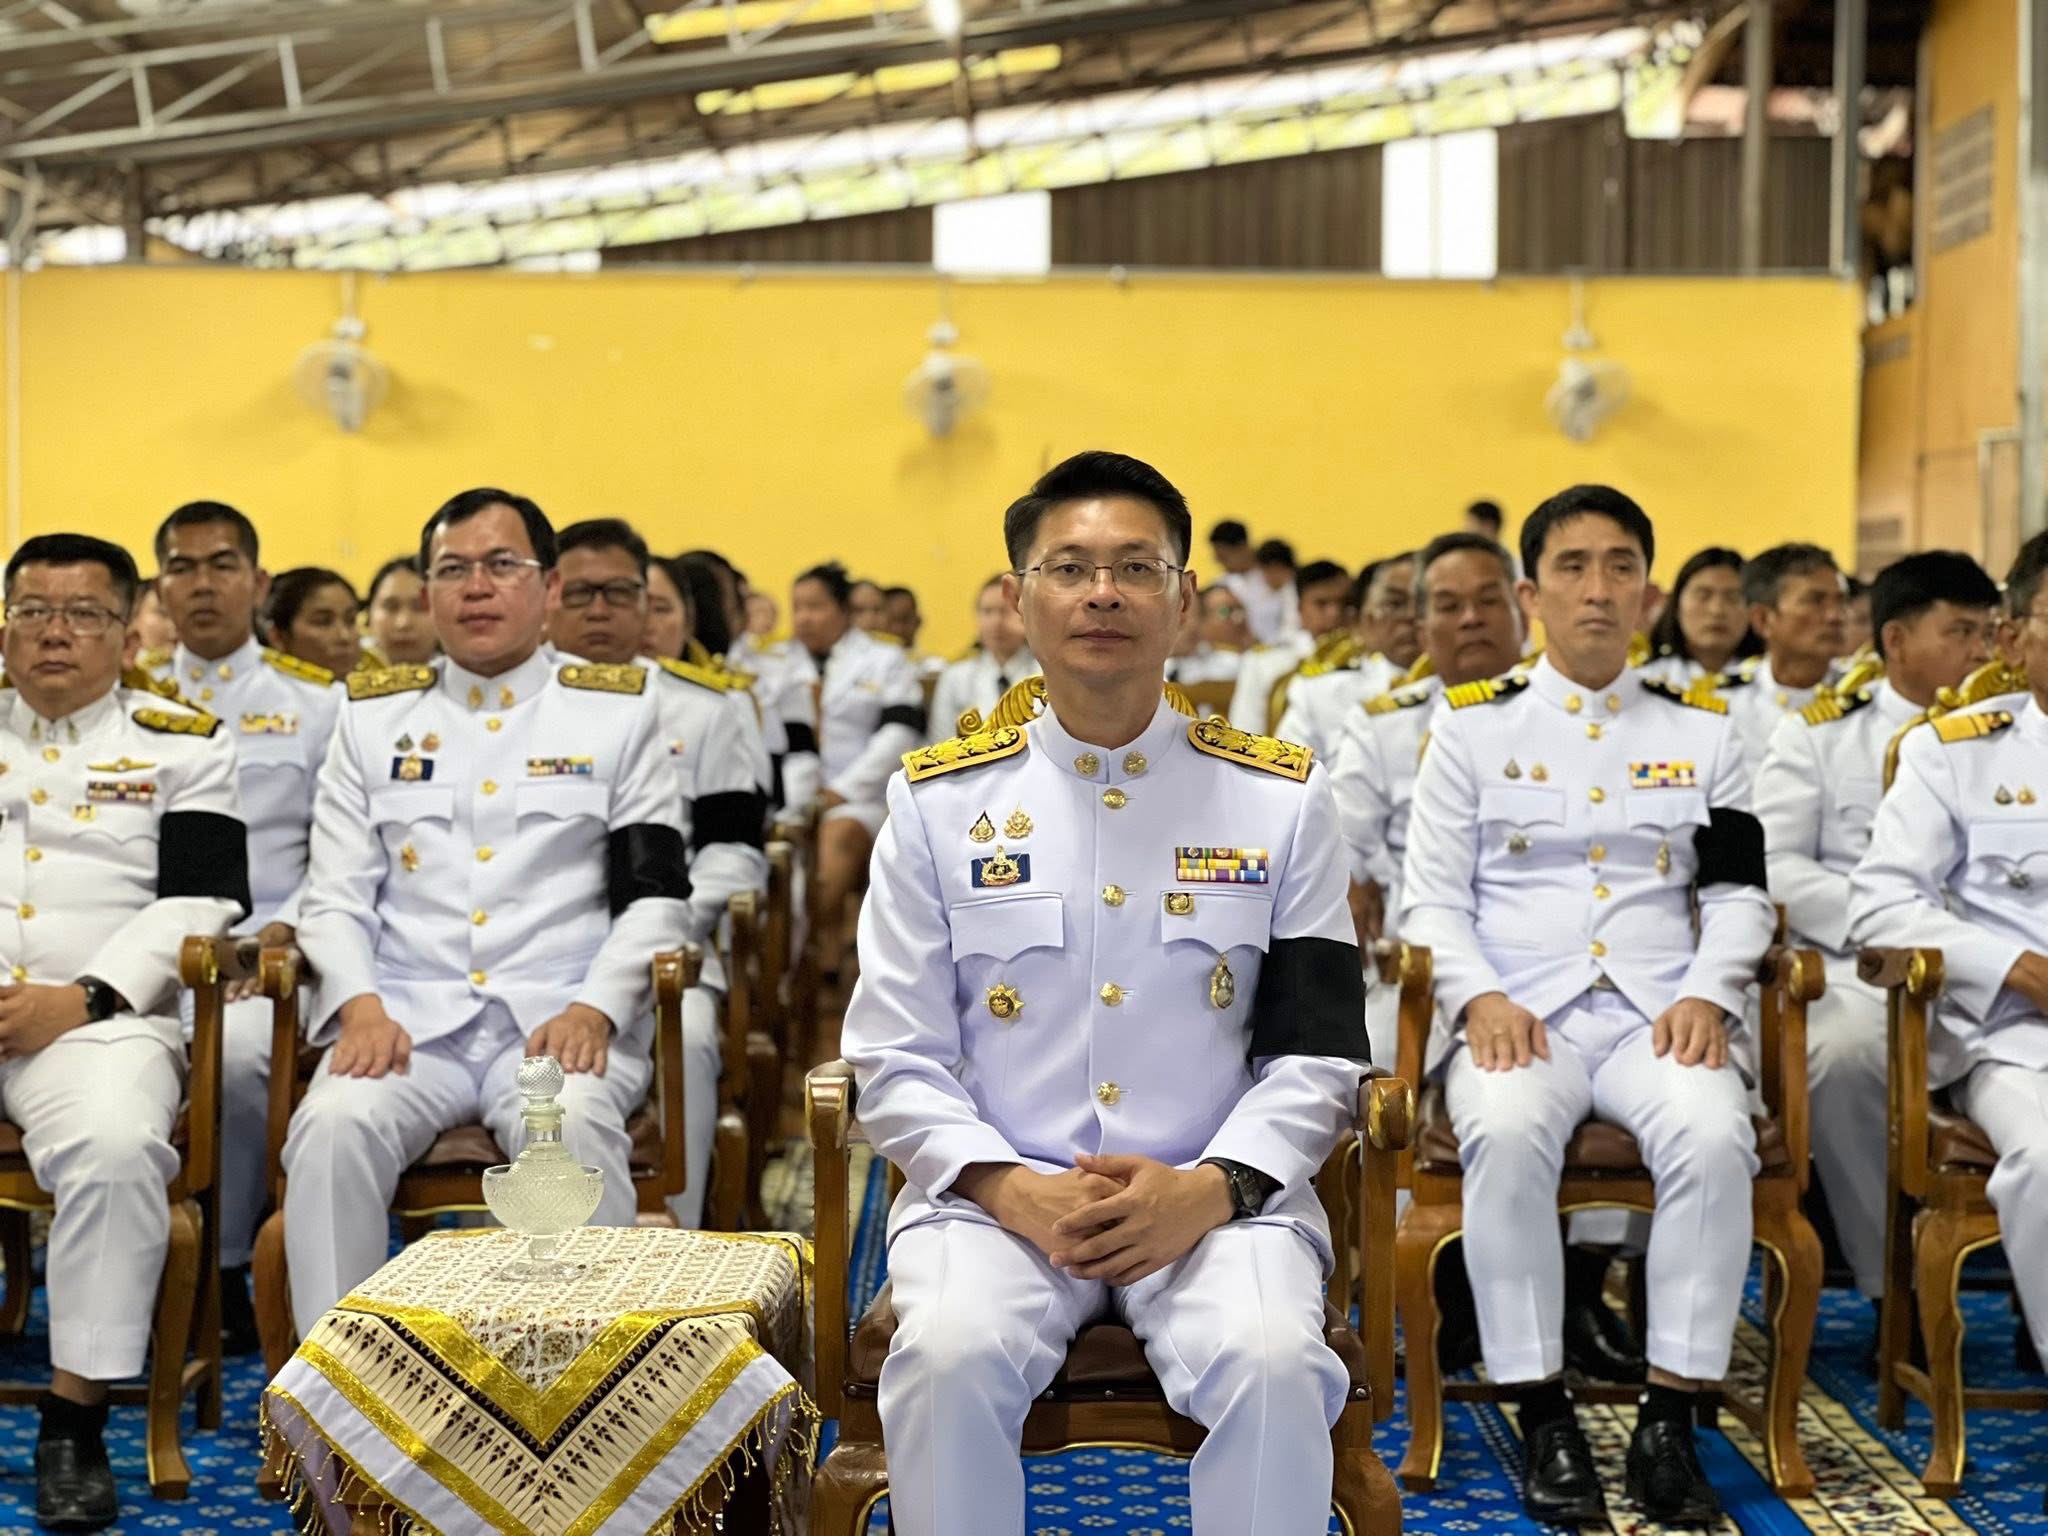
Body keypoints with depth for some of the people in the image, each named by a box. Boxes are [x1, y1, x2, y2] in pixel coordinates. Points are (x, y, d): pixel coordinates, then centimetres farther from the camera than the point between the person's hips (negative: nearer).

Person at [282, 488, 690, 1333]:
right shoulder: (373, 715, 17)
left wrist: (592, 1010, -12)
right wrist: (360, 1007, -9)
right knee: (334, 1125, -30)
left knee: (573, 1128, -35)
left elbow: (655, 896, 5)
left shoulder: (618, 710, 12)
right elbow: (334, 897, 11)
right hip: (407, 1016, 2)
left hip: (560, 1017, -1)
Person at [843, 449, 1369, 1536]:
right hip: (997, 1193, 0)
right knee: (948, 1360, -30)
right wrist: (1012, 1191, -13)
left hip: (1217, 1200, 0)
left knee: (1274, 1365, -30)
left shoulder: (1282, 799, 6)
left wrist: (1210, 1189, -12)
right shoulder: (938, 801, 5)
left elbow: (1314, 1053, 5)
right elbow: (896, 1062, 4)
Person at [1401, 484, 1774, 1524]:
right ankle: (1543, 1417, -25)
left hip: (1658, 1015, 1)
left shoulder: (1702, 732, 16)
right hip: (1517, 1014, -1)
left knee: (1713, 1135, -33)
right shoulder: (1473, 727, 10)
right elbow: (1433, 899, 6)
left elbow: (1738, 895, 12)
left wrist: (1707, 991, -8)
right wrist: (1480, 997, -13)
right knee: (1506, 1131, -36)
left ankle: (1670, 1417, -23)